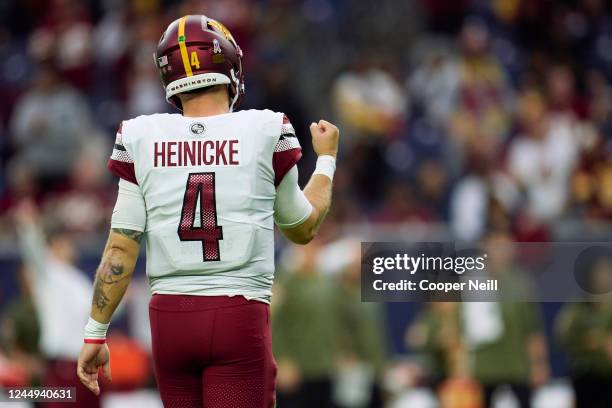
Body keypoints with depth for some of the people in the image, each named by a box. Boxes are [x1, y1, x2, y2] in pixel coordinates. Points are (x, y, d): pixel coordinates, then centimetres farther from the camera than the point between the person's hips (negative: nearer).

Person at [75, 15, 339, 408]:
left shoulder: (142, 140, 2)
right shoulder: (266, 134, -1)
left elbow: (121, 250, 0)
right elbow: (304, 228, 15)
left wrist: (95, 334, 8)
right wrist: (327, 158, 31)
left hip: (171, 316, 3)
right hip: (239, 316, -3)